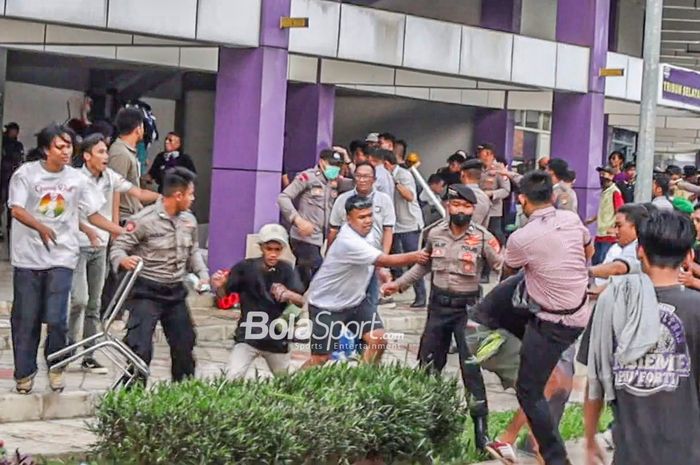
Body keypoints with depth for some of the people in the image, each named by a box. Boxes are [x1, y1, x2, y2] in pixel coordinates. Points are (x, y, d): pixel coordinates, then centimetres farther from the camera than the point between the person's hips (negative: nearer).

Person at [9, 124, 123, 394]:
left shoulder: (76, 179, 7)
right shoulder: (26, 174, -2)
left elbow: (93, 215, 12)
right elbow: (16, 209, -13)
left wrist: (123, 232, 1)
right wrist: (41, 227, -31)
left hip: (61, 258, 1)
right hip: (28, 257, -1)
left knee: (56, 319, -8)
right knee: (25, 319, 2)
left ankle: (56, 368, 14)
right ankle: (24, 373, 16)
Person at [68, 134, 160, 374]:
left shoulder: (110, 177, 5)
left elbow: (138, 193, 3)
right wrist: (89, 231, -32)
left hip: (100, 246, 6)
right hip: (78, 245, -6)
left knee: (94, 303, 7)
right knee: (79, 300, -16)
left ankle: (89, 356, 12)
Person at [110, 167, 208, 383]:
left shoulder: (189, 220, 6)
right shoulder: (144, 220, -17)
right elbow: (118, 247, -15)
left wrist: (202, 273, 3)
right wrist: (124, 260, -37)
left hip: (176, 292, 7)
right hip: (147, 292, -7)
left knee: (184, 345, 15)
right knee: (140, 348, -14)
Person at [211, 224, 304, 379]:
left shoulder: (286, 270, -4)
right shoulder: (246, 267, -8)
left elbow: (301, 301, -12)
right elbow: (224, 294, -1)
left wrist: (288, 294, -35)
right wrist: (219, 286, -24)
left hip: (276, 339, 2)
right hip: (248, 335, -2)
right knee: (232, 378, -20)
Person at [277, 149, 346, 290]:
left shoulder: (335, 182, 14)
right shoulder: (307, 177, -8)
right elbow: (283, 198, -14)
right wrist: (298, 220, -22)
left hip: (320, 239, 7)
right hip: (304, 237, -7)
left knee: (303, 276, 13)